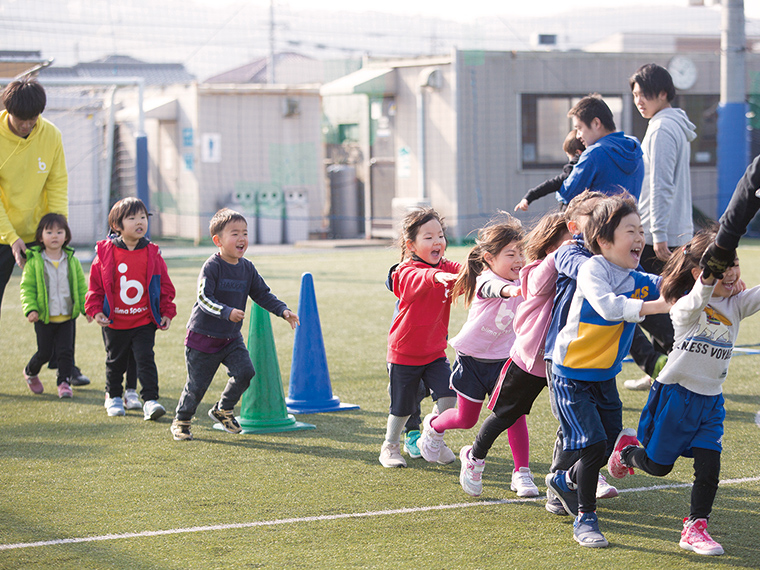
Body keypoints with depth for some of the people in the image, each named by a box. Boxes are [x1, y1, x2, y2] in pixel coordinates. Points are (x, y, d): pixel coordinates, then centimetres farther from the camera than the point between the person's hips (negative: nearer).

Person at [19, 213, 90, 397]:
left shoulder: (72, 262, 4)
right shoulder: (34, 262, -6)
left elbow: (81, 287, 9)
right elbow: (27, 288, -6)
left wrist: (87, 308, -1)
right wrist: (31, 309, -18)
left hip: (67, 317, 2)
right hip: (44, 318, -2)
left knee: (66, 351, -3)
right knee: (44, 353, 6)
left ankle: (64, 382, 8)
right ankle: (30, 372, 33)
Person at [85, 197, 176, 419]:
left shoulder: (152, 253, -3)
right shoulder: (105, 252, -6)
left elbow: (165, 285, 5)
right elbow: (95, 285, 1)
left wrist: (167, 312, 1)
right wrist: (95, 310, -8)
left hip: (144, 321, 0)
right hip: (114, 322, 0)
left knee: (145, 359, -7)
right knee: (115, 361, 15)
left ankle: (150, 400, -5)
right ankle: (113, 397, 33)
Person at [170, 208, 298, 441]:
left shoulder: (247, 268, 3)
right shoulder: (211, 267, -16)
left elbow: (262, 294, 10)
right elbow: (204, 298, -25)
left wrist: (283, 310, -4)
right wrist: (227, 312, -39)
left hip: (231, 338, 5)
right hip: (203, 336, -5)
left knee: (245, 371, -11)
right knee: (197, 383, 2)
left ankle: (223, 410, 12)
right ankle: (181, 421, 24)